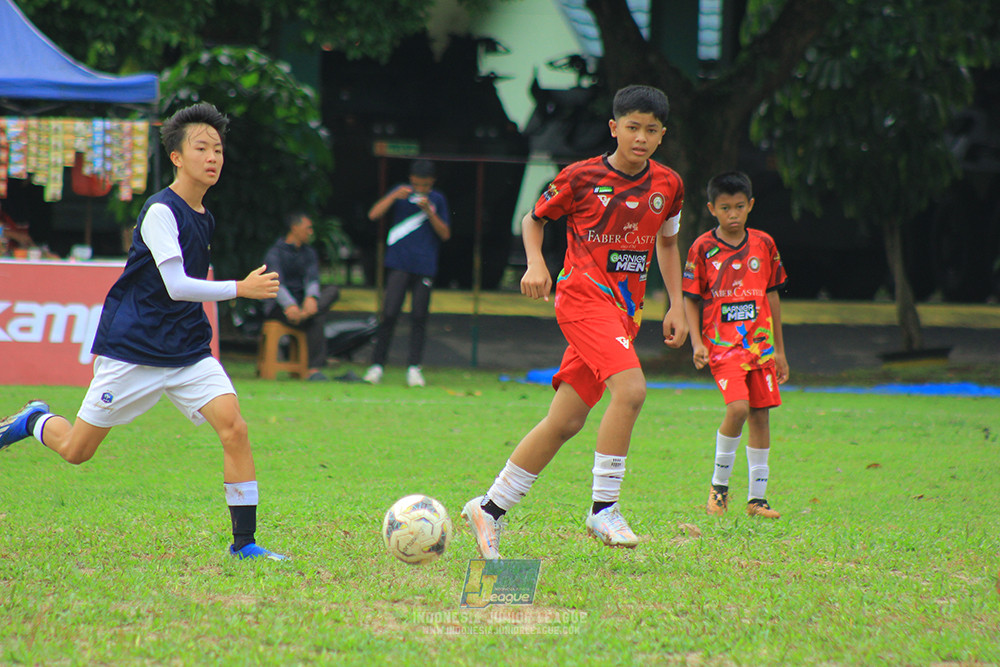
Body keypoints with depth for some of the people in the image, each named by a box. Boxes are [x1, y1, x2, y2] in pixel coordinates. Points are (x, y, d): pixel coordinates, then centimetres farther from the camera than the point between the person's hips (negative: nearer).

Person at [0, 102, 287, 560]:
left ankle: (244, 542, -14)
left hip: (189, 351, 6)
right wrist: (241, 288, -24)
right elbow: (176, 285, -22)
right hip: (132, 350, -6)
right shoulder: (160, 211, -14)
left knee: (234, 428, -17)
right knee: (76, 451, 3)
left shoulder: (204, 218, 12)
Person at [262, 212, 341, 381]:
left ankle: (306, 313, -44)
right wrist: (290, 305, -42)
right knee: (316, 319, -32)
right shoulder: (275, 253, -4)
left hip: (301, 300, 6)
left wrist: (311, 298, -30)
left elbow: (312, 279, -4)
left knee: (333, 290, -20)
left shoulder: (309, 253, 15)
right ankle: (315, 369, -36)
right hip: (278, 306, -6)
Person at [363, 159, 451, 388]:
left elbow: (445, 234, 2)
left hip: (425, 266, 1)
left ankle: (414, 367, 6)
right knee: (390, 313, -8)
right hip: (399, 264, -1)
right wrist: (394, 197, -17)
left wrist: (429, 212, -11)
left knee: (419, 316, 0)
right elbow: (374, 215, -4)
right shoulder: (401, 193, 6)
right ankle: (377, 365, -2)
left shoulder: (437, 200, 7)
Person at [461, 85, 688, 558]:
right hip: (584, 293, -6)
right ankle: (603, 509, -20)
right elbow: (533, 219, 9)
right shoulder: (581, 178, -5)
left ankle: (490, 509, 15)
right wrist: (536, 263, -9)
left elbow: (667, 241, 24)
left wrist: (676, 306, 16)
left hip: (625, 309, 6)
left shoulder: (668, 185, 8)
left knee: (566, 421, 4)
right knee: (630, 388, -27)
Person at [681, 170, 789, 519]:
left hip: (760, 343, 4)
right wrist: (697, 342, -11)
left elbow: (772, 296, 14)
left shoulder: (763, 244, 7)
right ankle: (719, 484, -2)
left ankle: (757, 497, 11)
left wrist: (779, 350, 15)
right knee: (738, 407, -21)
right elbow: (690, 300, 3)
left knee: (760, 413, 3)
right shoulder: (703, 248, -2)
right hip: (722, 344, -4)